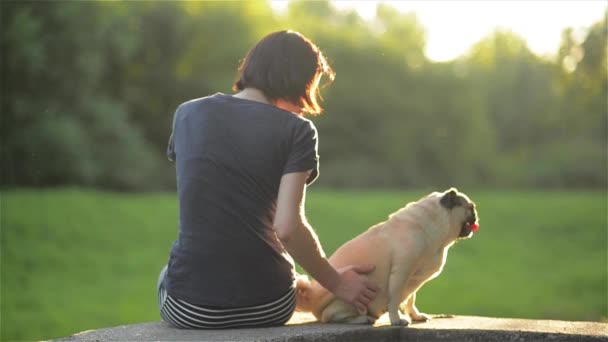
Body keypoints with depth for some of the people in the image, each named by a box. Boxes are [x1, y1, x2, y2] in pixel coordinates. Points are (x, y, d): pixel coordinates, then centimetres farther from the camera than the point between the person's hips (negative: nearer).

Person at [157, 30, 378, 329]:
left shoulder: (188, 114, 4)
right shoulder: (296, 131, -6)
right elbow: (288, 227, -16)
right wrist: (336, 283, -1)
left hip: (190, 309, 1)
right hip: (266, 309, -1)